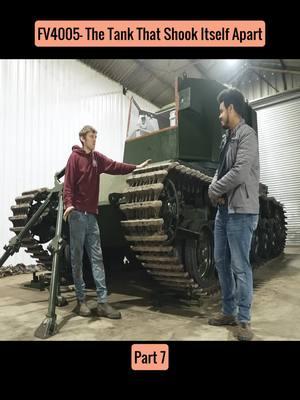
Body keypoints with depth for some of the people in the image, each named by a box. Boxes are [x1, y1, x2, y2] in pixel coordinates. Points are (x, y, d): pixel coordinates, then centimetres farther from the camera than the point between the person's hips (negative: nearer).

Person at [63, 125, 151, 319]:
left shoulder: (97, 157, 15)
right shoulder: (75, 157, -3)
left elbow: (114, 166, 9)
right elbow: (68, 183, -9)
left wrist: (135, 167, 4)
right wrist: (69, 203, -21)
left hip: (92, 214, 6)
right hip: (77, 214, -6)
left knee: (97, 258, 2)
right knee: (77, 258, 2)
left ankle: (102, 302, 3)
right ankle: (81, 300, 13)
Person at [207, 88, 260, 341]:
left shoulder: (246, 134, -10)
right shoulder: (227, 137, 16)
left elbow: (240, 173, -21)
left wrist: (214, 191, -9)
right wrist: (215, 188, -3)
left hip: (241, 211, -9)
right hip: (223, 210, 9)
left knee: (240, 266, -3)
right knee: (221, 262, 13)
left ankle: (244, 320, 10)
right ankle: (229, 311, 26)